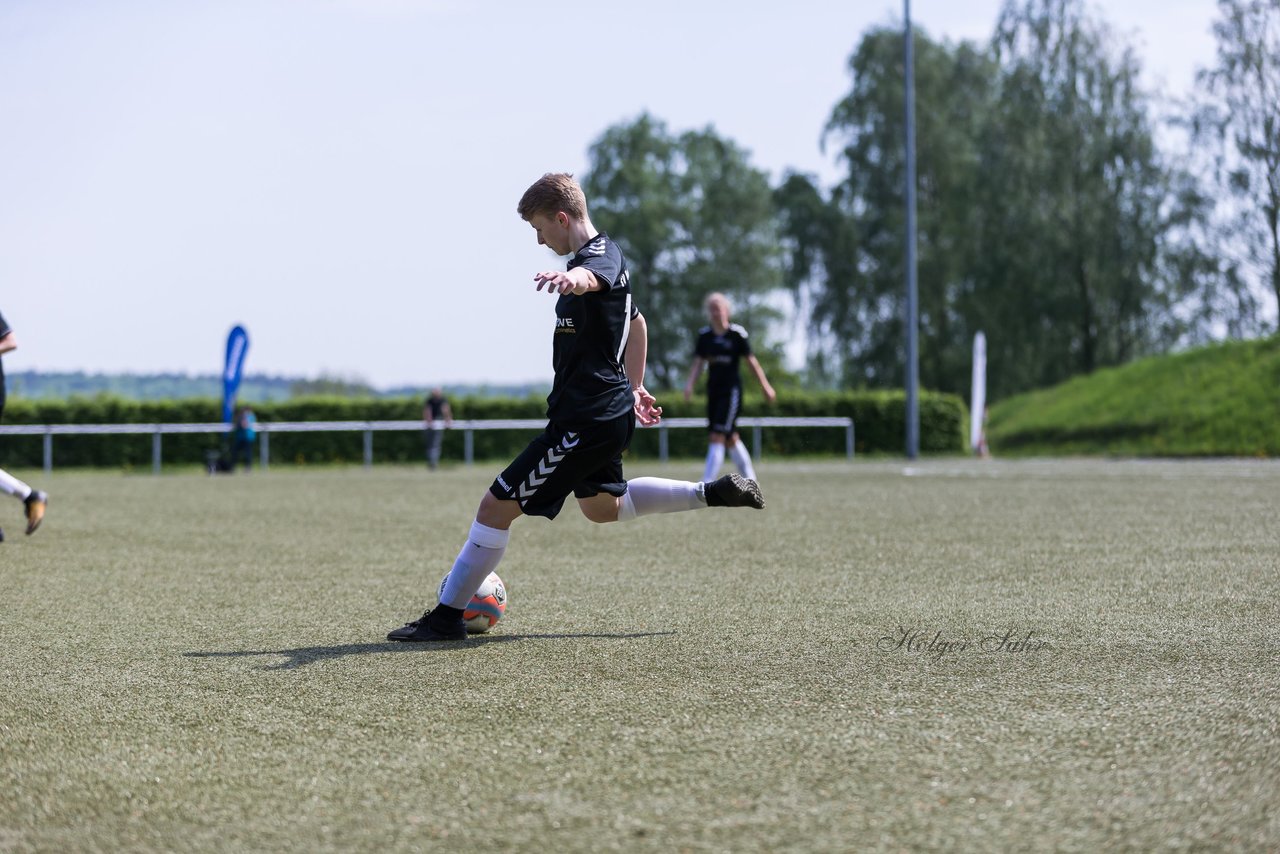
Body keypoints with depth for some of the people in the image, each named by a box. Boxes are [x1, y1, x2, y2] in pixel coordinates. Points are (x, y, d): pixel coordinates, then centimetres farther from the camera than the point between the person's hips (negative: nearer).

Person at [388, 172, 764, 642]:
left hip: (586, 419, -11)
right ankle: (714, 493, 31)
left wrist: (571, 279, -68)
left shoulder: (600, 254, -17)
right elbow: (636, 322, 29)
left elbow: (592, 276, -45)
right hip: (610, 409, 11)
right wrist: (634, 388, 31)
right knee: (602, 506, 31)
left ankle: (447, 617, -5)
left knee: (498, 504, -10)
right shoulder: (605, 255, 15)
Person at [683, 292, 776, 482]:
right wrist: (690, 384, -12)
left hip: (731, 390, -6)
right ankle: (750, 480, 27)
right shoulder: (704, 335, 6)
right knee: (731, 438, 13)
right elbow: (698, 363, 5)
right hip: (713, 390, 6)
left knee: (717, 437, -14)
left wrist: (766, 387, 3)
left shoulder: (737, 334, -6)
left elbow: (751, 362, -1)